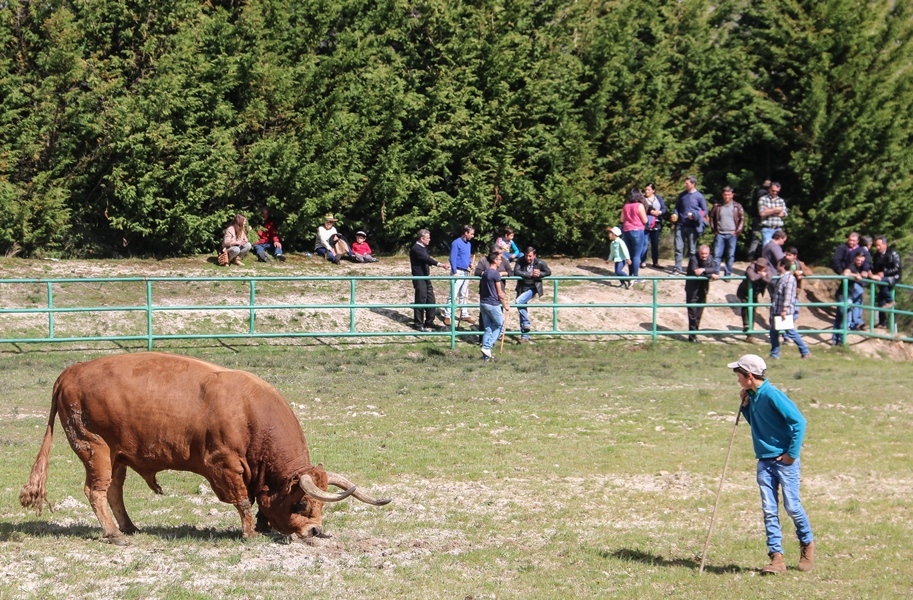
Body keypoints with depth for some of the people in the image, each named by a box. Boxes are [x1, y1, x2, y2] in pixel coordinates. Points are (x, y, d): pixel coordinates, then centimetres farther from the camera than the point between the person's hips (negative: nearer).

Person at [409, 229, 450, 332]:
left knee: (430, 300, 11)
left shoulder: (424, 248, 13)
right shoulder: (415, 249, -17)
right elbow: (426, 259, -30)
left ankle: (429, 322, 22)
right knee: (420, 301, -4)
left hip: (426, 277, 9)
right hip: (419, 278, -9)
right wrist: (439, 264, -41)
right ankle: (419, 324, 4)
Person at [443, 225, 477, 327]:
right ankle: (447, 316, -5)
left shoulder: (469, 244, 13)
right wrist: (455, 272, -19)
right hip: (458, 272, -8)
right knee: (453, 295, -8)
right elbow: (453, 258, -15)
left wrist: (470, 263, 4)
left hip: (466, 272, 8)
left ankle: (464, 314, 22)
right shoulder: (456, 243, -12)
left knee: (464, 295, 14)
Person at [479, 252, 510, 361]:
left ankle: (486, 354, 6)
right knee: (499, 326, 6)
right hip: (493, 304, -8)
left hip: (483, 303, 8)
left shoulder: (485, 273, 12)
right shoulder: (496, 274, -14)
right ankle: (487, 347, -6)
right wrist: (505, 305, -1)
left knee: (488, 328, 10)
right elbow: (499, 293, -12)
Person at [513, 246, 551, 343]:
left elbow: (548, 272, 2)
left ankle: (526, 323, -12)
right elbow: (516, 272, -19)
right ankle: (525, 336, 20)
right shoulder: (520, 261, -8)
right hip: (522, 288, 4)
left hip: (532, 288, -4)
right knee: (522, 312, 8)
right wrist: (531, 274, -24)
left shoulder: (540, 263, -11)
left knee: (518, 302, -28)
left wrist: (539, 274, -19)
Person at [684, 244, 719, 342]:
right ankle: (692, 336, -3)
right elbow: (695, 273, -28)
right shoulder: (694, 259, -17)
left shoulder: (710, 259, -1)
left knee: (699, 312, 10)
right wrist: (711, 275, -25)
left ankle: (694, 333, 19)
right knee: (692, 312, -6)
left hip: (703, 289, 5)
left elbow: (715, 269, -15)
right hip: (692, 289, -5)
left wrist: (704, 270, -31)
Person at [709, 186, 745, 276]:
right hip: (719, 234, 1)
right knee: (717, 255, -3)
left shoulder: (737, 206, 2)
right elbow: (712, 218, 15)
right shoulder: (717, 206, 6)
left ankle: (728, 275, 7)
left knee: (730, 256, 1)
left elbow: (742, 219, 4)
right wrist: (714, 230, 7)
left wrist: (737, 232, -3)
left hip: (732, 235, -1)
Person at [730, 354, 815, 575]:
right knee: (769, 510, 0)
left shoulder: (772, 395, -18)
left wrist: (792, 453, -16)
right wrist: (745, 406, 6)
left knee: (792, 506, 0)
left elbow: (799, 421, -19)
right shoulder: (753, 396, 8)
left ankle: (807, 543, 25)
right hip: (765, 461, 8)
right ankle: (776, 558, 0)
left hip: (784, 460, -8)